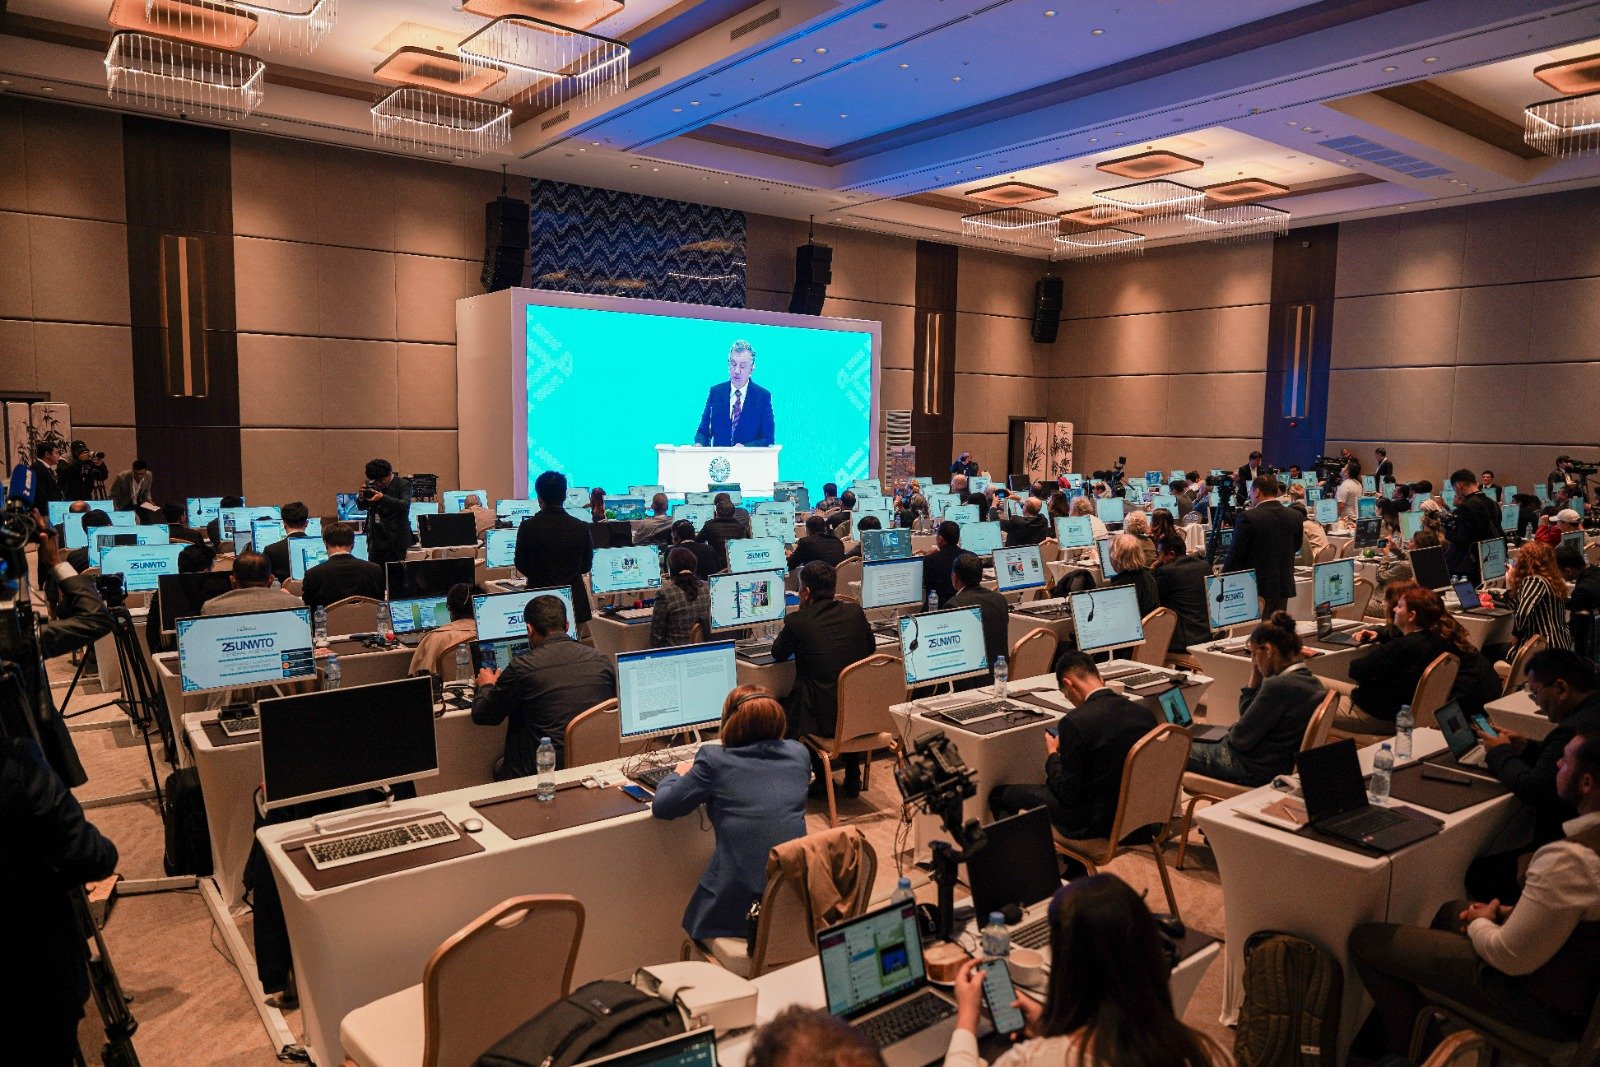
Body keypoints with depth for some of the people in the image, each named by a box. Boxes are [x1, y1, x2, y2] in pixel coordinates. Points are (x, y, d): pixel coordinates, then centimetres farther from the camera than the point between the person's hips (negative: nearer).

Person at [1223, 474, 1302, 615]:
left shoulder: (1247, 518, -15)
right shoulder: (1294, 516, 3)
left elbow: (1235, 555, -10)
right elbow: (1296, 548, 16)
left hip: (1257, 587, -6)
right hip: (1284, 585, 6)